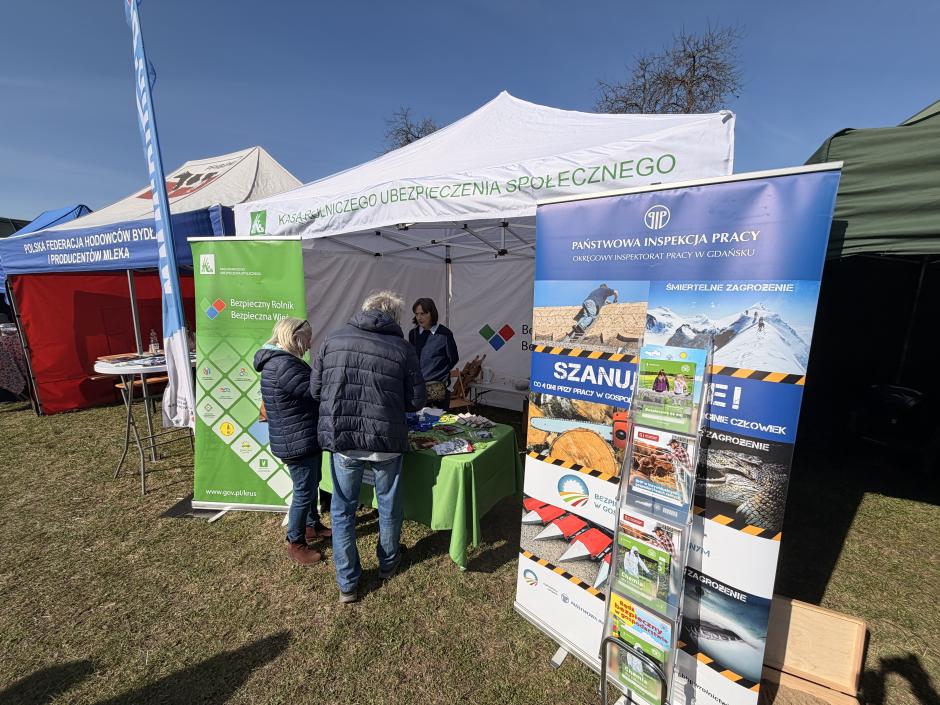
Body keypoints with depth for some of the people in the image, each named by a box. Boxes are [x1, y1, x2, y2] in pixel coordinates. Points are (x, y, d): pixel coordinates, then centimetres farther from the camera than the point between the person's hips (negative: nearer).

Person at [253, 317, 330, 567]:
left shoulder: (282, 360, 10)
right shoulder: (284, 366, -26)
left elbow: (309, 392, 12)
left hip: (307, 438, 11)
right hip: (296, 442, -11)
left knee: (312, 484, 24)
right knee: (304, 491, 5)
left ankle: (312, 525, 43)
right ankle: (295, 543, 24)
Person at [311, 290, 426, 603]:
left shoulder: (333, 340, -2)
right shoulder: (402, 348, -8)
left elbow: (315, 389, 3)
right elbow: (416, 401, -5)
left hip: (340, 438, 2)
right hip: (386, 440, -1)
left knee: (343, 509, 19)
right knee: (389, 506, 22)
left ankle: (347, 583, 31)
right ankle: (388, 563, 45)